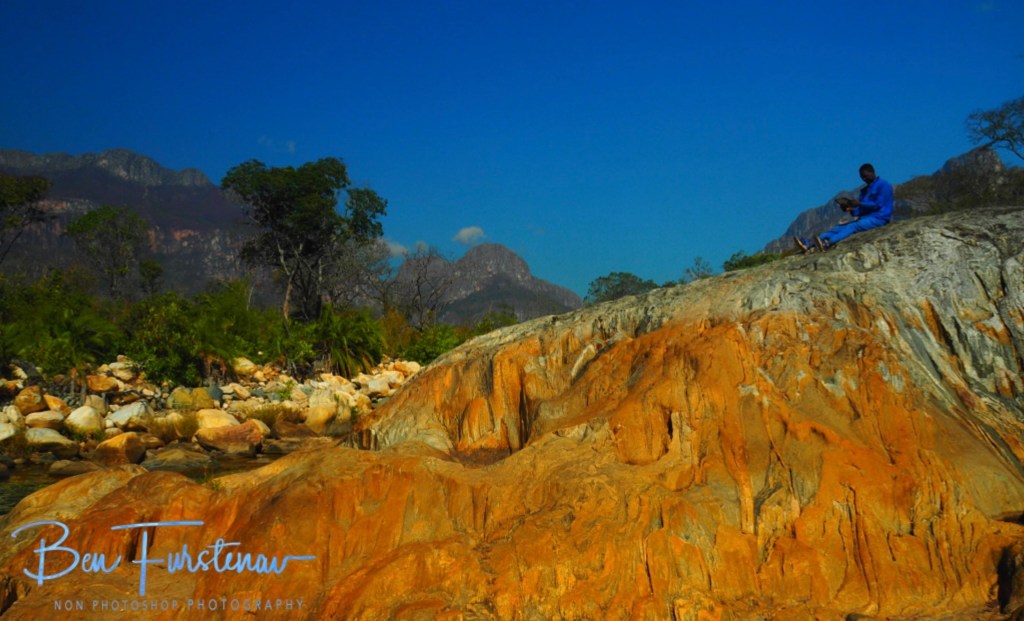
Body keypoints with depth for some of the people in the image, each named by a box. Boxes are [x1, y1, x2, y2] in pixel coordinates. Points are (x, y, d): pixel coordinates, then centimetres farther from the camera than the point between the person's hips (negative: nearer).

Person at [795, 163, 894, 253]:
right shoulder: (864, 190, 24)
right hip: (865, 217, 8)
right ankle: (810, 244, -35)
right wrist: (850, 209, -5)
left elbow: (878, 204, -12)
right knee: (839, 227, -14)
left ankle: (827, 243, -61)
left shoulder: (883, 185, 0)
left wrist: (859, 204, -17)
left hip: (879, 218, -7)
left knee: (853, 227, -33)